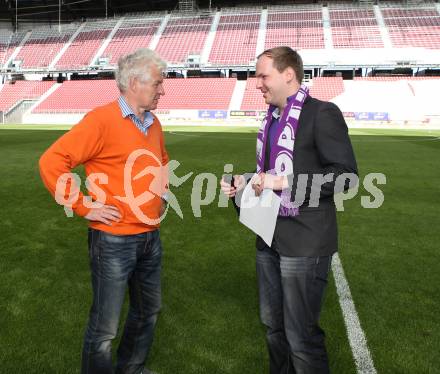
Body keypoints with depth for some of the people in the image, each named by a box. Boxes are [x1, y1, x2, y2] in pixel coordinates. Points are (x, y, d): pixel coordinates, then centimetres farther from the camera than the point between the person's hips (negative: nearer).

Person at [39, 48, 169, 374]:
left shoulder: (153, 124, 7)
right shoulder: (102, 120, -16)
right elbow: (52, 162, -19)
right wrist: (84, 207, -16)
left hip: (151, 238, 8)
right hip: (114, 241, -8)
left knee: (148, 311, 22)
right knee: (105, 327, 6)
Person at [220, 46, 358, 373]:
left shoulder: (322, 113, -11)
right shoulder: (272, 118, 15)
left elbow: (345, 174, -18)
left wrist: (284, 182, -22)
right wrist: (243, 184, 4)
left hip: (304, 242, -8)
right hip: (270, 237, 8)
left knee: (301, 335, 2)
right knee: (273, 325, 19)